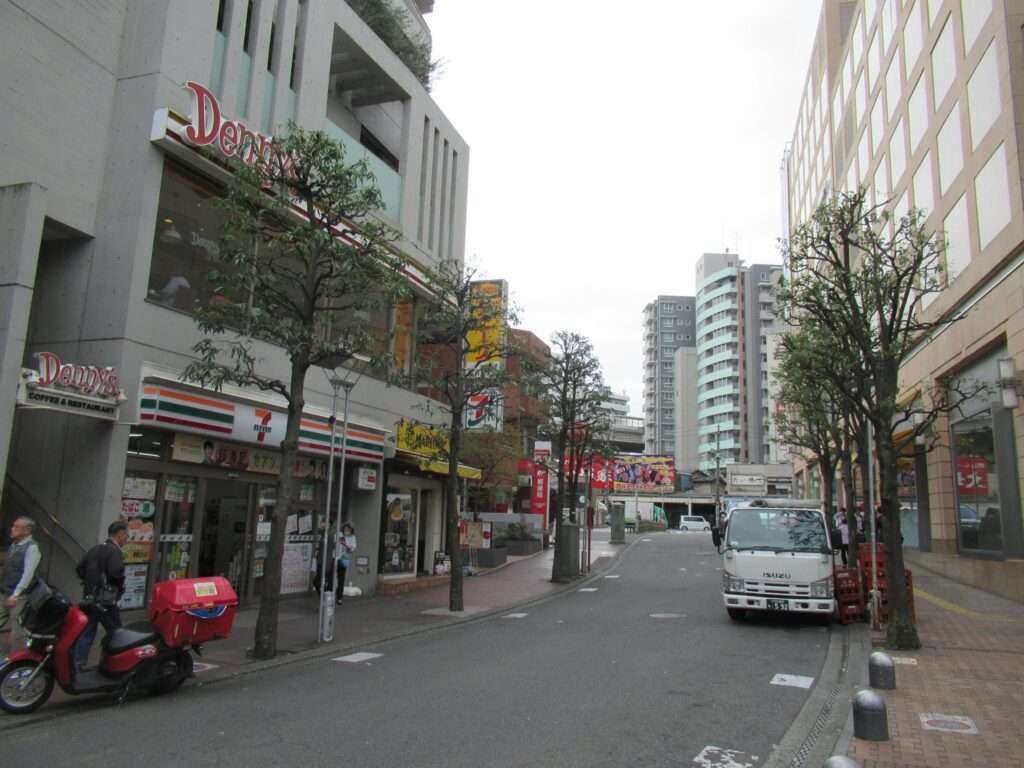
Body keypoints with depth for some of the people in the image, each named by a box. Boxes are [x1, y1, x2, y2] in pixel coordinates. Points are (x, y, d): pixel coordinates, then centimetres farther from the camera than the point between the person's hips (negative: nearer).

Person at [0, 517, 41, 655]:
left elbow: (28, 574, -19)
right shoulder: (14, 544, 9)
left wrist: (15, 595, -23)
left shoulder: (31, 547, -15)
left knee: (17, 630, 1)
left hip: (19, 596, -8)